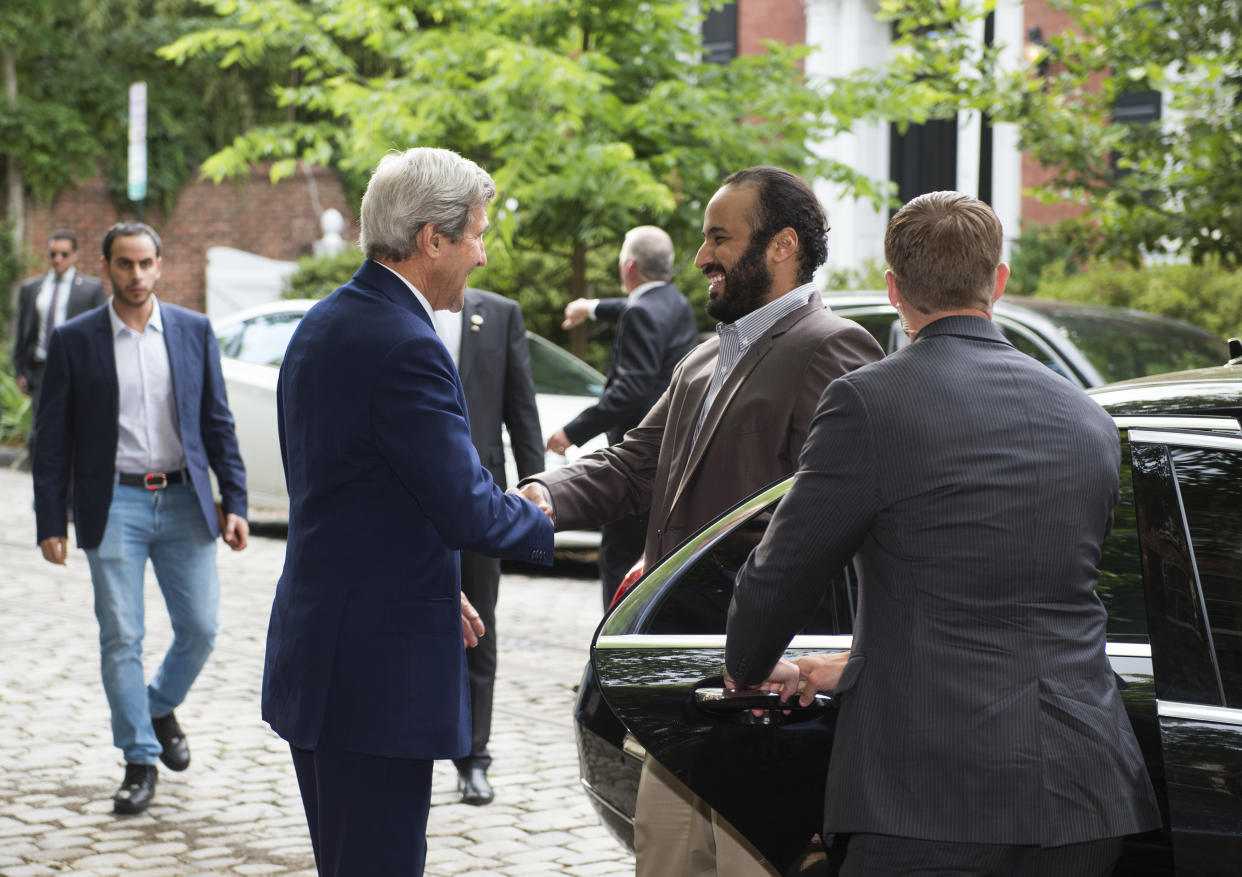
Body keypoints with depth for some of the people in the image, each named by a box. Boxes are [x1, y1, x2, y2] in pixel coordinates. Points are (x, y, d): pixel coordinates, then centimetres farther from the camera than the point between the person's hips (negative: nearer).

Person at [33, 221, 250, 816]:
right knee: (121, 637, -1)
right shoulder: (74, 341, 0)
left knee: (200, 627, 2)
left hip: (185, 500, 2)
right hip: (115, 504, -2)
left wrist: (234, 502, 1)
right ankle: (139, 760, 10)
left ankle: (161, 707, 31)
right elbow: (52, 439, 2)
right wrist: (51, 523, -3)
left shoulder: (194, 331, 6)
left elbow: (218, 422, 8)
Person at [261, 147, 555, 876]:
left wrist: (437, 587, 21)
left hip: (314, 658, 10)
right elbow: (468, 510, -19)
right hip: (381, 671, -10)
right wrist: (545, 523, 1)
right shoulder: (406, 349, -20)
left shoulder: (324, 325, 12)